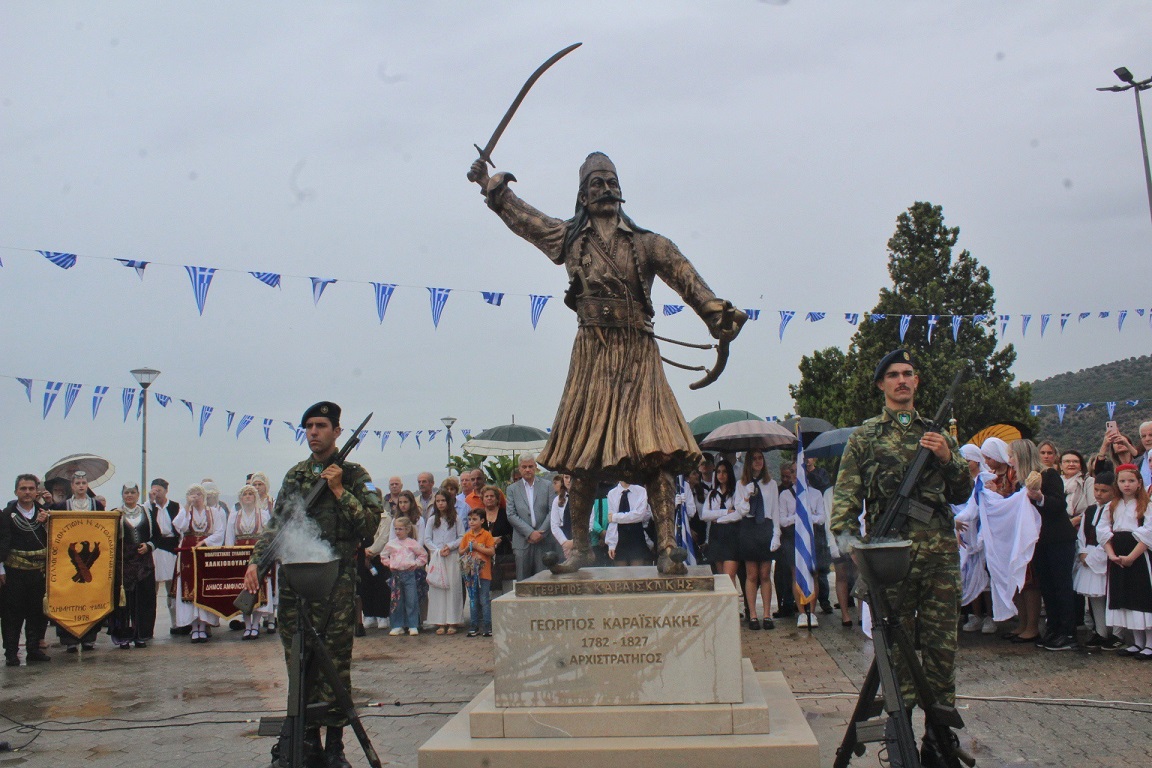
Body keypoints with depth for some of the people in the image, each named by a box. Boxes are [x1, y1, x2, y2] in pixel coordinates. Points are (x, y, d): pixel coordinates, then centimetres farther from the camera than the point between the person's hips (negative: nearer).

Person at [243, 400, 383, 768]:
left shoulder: (355, 475, 2)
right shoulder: (294, 476, 15)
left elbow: (371, 523, -7)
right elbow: (275, 525, 16)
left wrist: (338, 490, -11)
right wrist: (256, 562, 3)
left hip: (337, 581, -4)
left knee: (335, 663, -2)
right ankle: (307, 738, 17)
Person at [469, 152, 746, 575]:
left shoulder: (645, 243, 7)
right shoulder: (569, 237, 14)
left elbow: (686, 278, -7)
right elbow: (521, 215, 28)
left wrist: (718, 314, -23)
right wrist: (489, 183, 35)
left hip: (638, 354, -2)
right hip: (592, 354, 2)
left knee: (656, 450, -13)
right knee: (582, 453, 3)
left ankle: (667, 548, -13)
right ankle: (581, 546, 16)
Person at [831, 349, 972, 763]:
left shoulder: (939, 435, 17)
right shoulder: (865, 436, 8)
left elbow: (962, 494, 15)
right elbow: (846, 492, 0)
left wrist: (948, 459, -2)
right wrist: (846, 532, -16)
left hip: (941, 554, 3)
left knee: (941, 648, 5)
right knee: (896, 649, 1)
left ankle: (939, 740, 14)